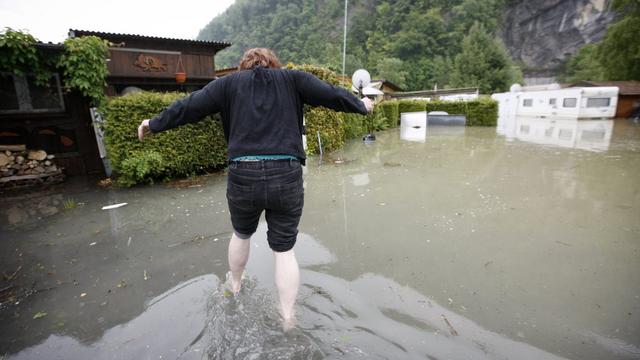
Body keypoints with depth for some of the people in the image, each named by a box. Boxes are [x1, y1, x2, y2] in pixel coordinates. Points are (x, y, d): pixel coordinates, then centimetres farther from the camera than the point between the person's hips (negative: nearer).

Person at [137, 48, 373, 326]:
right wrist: (362, 106, 30)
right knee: (284, 249, 12)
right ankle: (287, 318, 23)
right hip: (287, 178, -1)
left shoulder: (229, 83, 10)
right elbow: (333, 95, 13)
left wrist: (154, 124, 26)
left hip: (243, 177, 1)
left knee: (241, 233, 28)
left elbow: (189, 107, 12)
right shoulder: (293, 80, 9)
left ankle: (235, 286, 50)